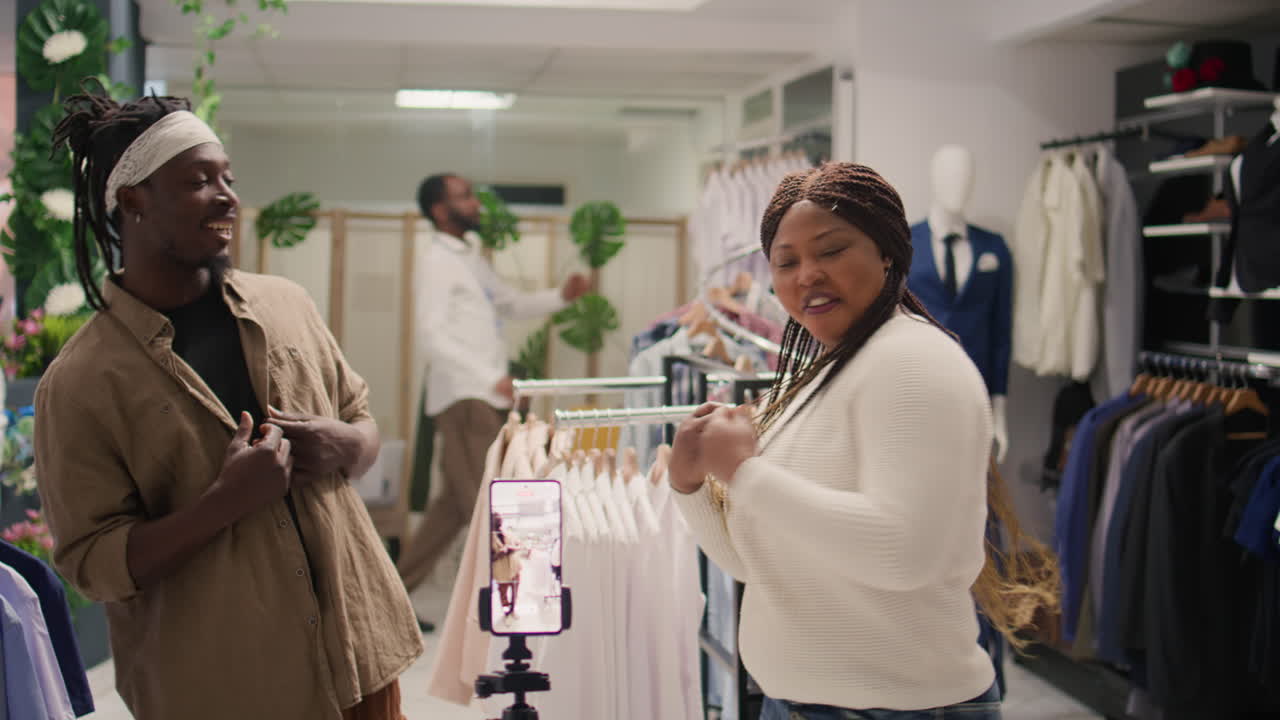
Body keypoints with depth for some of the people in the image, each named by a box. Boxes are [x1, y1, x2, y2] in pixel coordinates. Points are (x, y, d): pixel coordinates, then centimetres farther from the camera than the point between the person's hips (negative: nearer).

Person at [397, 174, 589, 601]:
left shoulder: (471, 258, 21)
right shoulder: (436, 262, -7)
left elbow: (511, 304, 31)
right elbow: (432, 337, -17)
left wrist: (561, 296, 13)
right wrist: (492, 377, -25)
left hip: (485, 397, 9)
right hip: (462, 397, -9)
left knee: (457, 502, 11)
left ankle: (395, 589, 19)